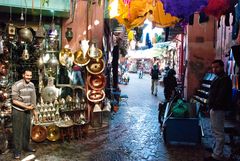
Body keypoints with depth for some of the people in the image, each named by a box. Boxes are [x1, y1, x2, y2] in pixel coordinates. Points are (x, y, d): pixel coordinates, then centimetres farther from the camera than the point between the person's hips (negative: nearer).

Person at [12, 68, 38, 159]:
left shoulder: (32, 85, 2)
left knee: (27, 130, 16)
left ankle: (26, 146, 33)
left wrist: (35, 112, 9)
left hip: (28, 111, 6)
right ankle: (17, 151, 12)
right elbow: (14, 101, -18)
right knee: (18, 131, 1)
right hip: (18, 111, -6)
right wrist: (27, 107, -18)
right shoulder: (17, 85, -17)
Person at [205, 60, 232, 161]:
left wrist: (214, 106, -20)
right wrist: (211, 105, 14)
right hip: (214, 108, 11)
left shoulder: (224, 79, -16)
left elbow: (221, 95, -24)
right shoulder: (218, 78, 17)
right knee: (216, 131, 22)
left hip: (218, 109, -11)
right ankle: (217, 149, 36)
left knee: (218, 132, -6)